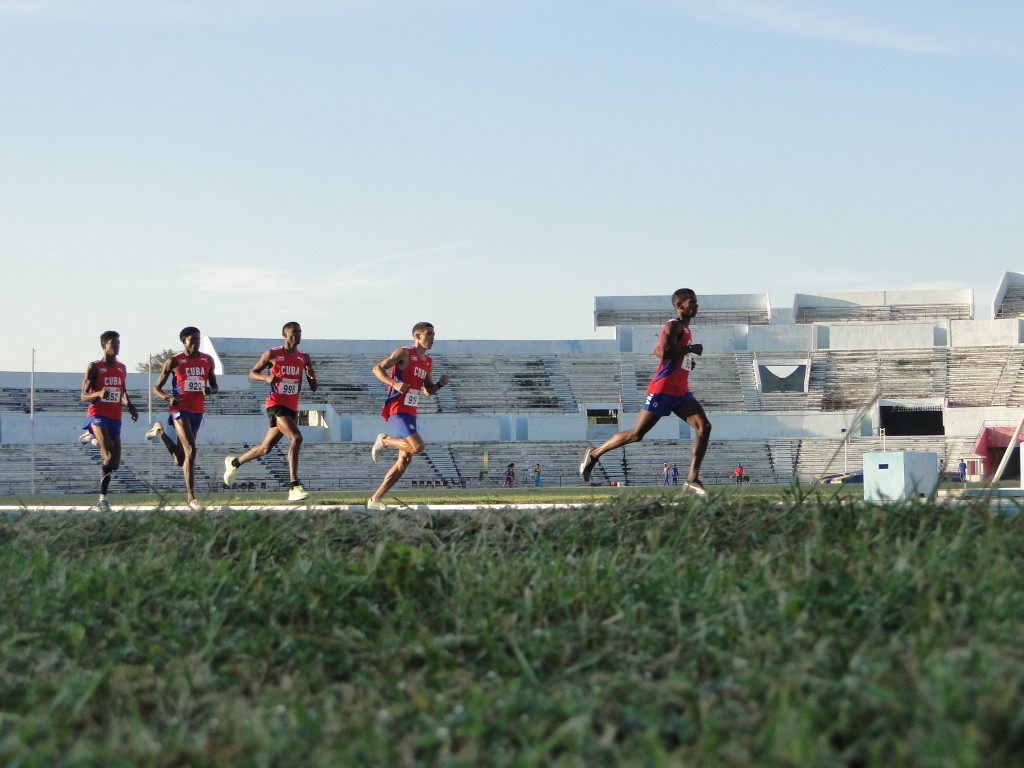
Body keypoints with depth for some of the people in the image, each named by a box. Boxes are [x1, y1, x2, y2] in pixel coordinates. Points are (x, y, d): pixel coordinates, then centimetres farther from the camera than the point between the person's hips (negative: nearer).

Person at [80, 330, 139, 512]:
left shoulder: (122, 369, 15)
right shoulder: (94, 367, -3)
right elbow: (84, 396, -4)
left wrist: (130, 406, 7)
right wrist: (99, 394, -25)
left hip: (115, 418, 6)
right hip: (97, 415, -6)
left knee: (114, 462, 5)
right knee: (109, 454, -24)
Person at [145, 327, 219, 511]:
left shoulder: (207, 360, 9)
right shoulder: (173, 362, -3)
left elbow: (215, 387, 17)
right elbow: (156, 388, 1)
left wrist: (210, 390, -9)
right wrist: (169, 398, -20)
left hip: (197, 411, 6)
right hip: (180, 409, -5)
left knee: (180, 459, 12)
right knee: (190, 449, -21)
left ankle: (160, 431, 41)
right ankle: (191, 498, -21)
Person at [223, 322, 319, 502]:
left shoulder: (304, 358, 8)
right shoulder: (272, 354, -3)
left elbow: (314, 387, 8)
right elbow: (252, 374, 4)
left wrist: (312, 377, -15)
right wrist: (266, 377, -17)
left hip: (292, 408, 6)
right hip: (276, 404, -6)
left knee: (265, 448, 15)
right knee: (296, 438, -26)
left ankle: (234, 462, 41)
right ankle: (295, 488, -29)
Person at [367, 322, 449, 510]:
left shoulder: (428, 362, 17)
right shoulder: (404, 353, -7)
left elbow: (428, 390, 25)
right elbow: (377, 368, -12)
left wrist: (440, 384, 4)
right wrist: (394, 384, -27)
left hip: (410, 412, 9)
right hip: (397, 410, -9)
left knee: (405, 460, 6)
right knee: (417, 446, -26)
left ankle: (374, 500, 10)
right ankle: (384, 440, 1)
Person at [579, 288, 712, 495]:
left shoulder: (684, 329, 19)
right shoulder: (674, 326, -11)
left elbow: (657, 350, 29)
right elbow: (665, 351, -28)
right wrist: (691, 349, -15)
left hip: (681, 392, 9)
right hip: (662, 390, -9)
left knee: (704, 427, -9)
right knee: (637, 434, -3)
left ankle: (692, 479, -10)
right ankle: (594, 454, 15)